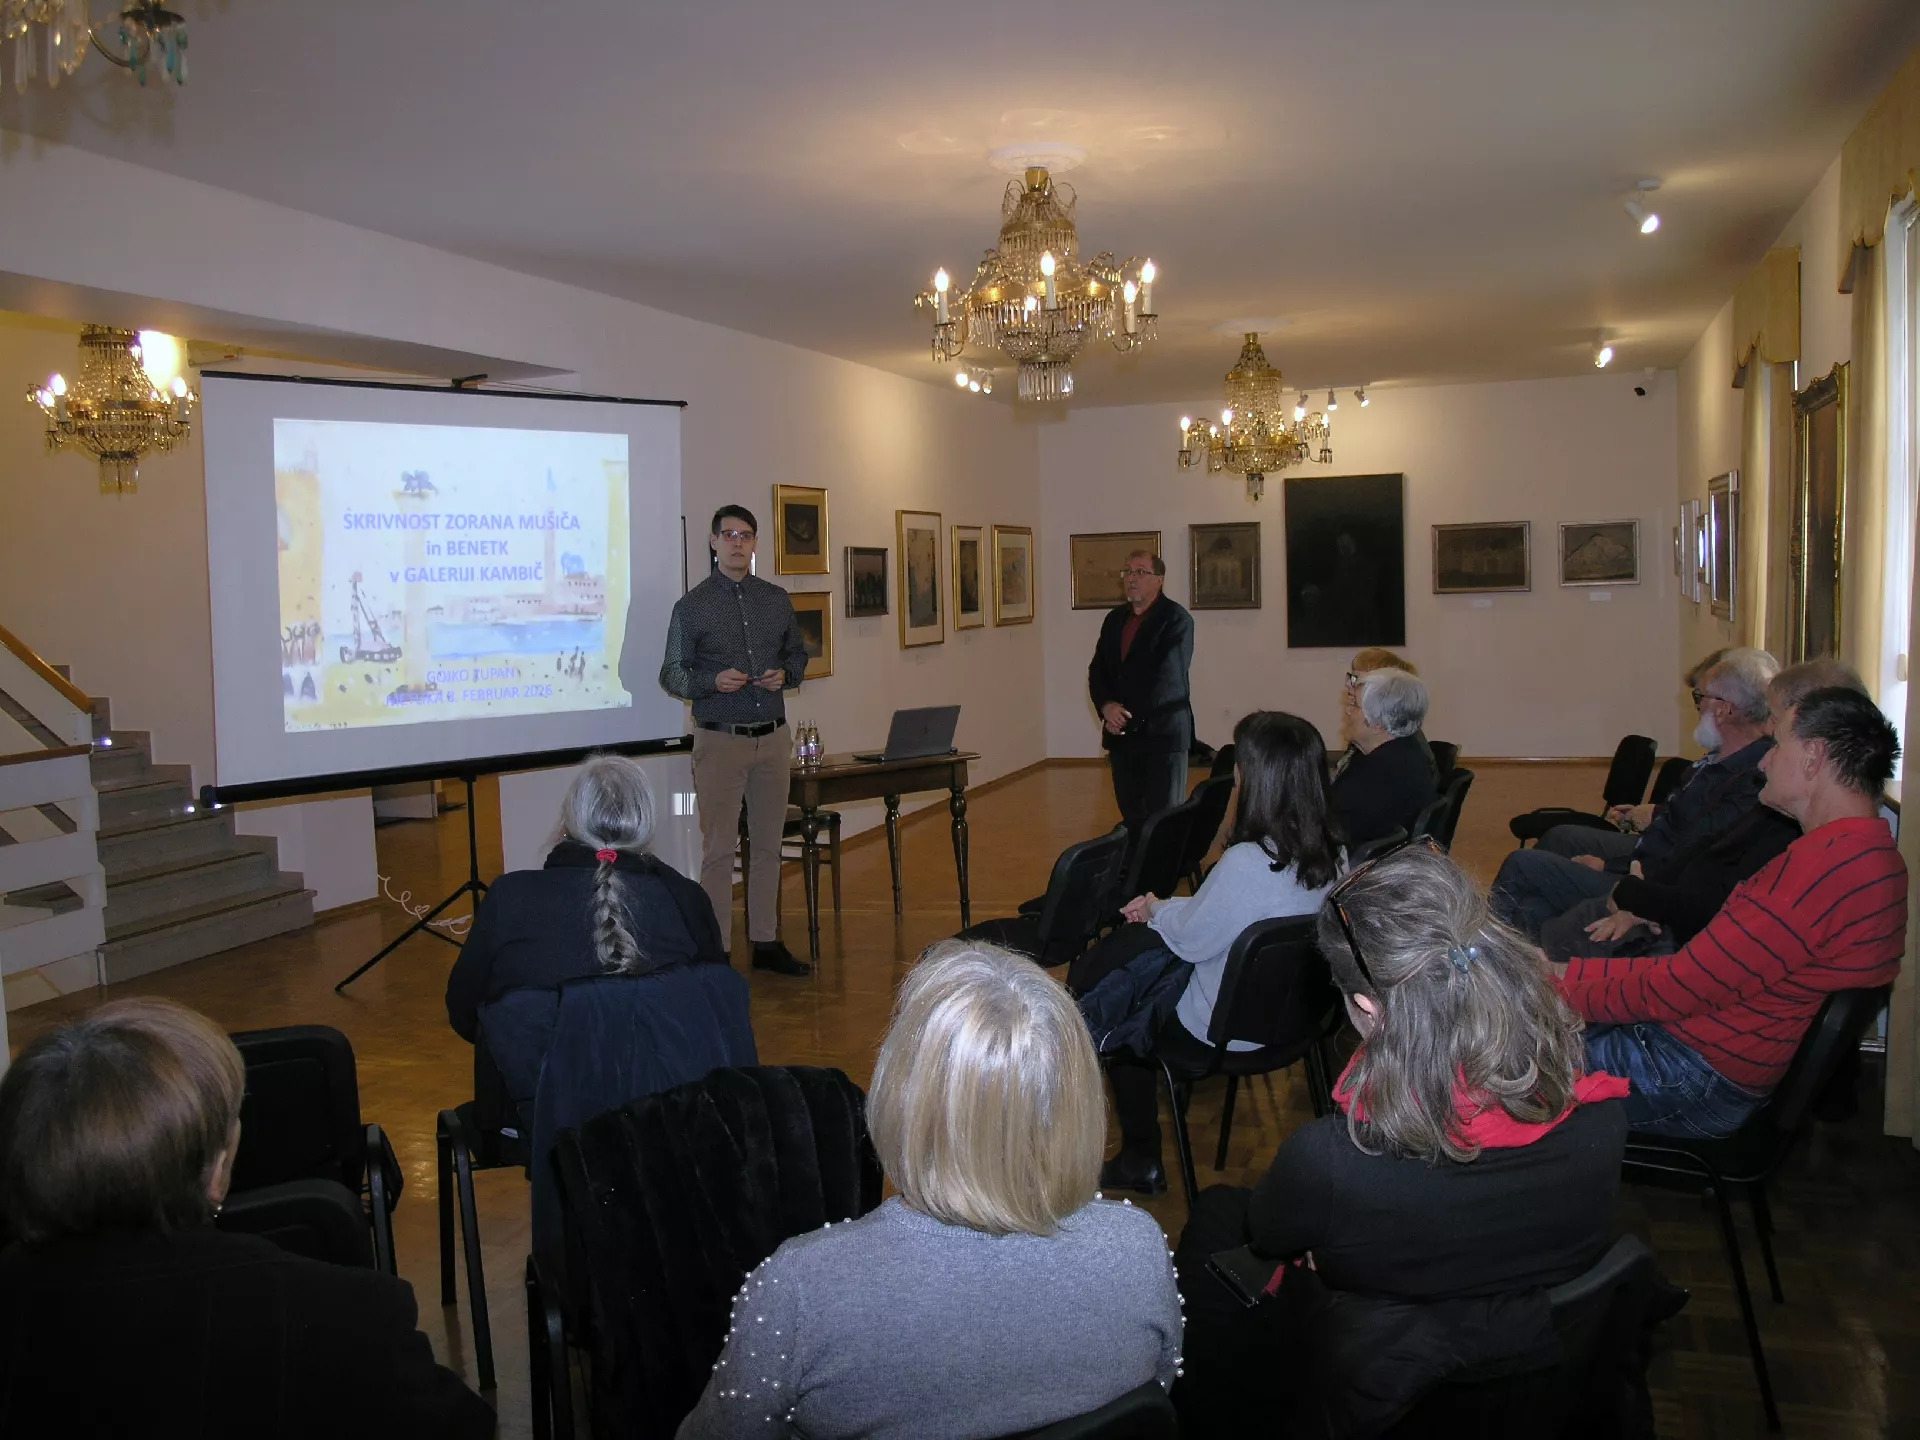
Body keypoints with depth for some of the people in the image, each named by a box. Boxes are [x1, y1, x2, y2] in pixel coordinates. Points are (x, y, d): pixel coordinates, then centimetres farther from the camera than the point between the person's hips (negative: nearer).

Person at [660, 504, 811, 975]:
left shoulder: (777, 600, 9)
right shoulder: (692, 606, -1)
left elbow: (798, 654, 18)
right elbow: (671, 675, -1)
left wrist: (785, 675, -4)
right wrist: (713, 681, -18)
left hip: (773, 737, 4)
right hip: (720, 739, -4)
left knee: (768, 845, 10)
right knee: (719, 850, -2)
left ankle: (766, 942, 19)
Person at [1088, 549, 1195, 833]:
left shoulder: (1175, 619, -6)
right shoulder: (1114, 619, 14)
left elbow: (1167, 675, -15)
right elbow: (1098, 671, 9)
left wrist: (1130, 715, -14)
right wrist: (1107, 707, -10)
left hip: (1162, 732, -6)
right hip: (1122, 733, 6)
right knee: (1131, 818, 8)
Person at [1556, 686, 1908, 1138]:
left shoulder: (1827, 865, -24)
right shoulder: (1868, 854, 11)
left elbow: (1681, 989, -22)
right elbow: (1697, 966, 11)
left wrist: (1563, 990, -6)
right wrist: (1569, 972, 6)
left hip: (1699, 1082, -10)